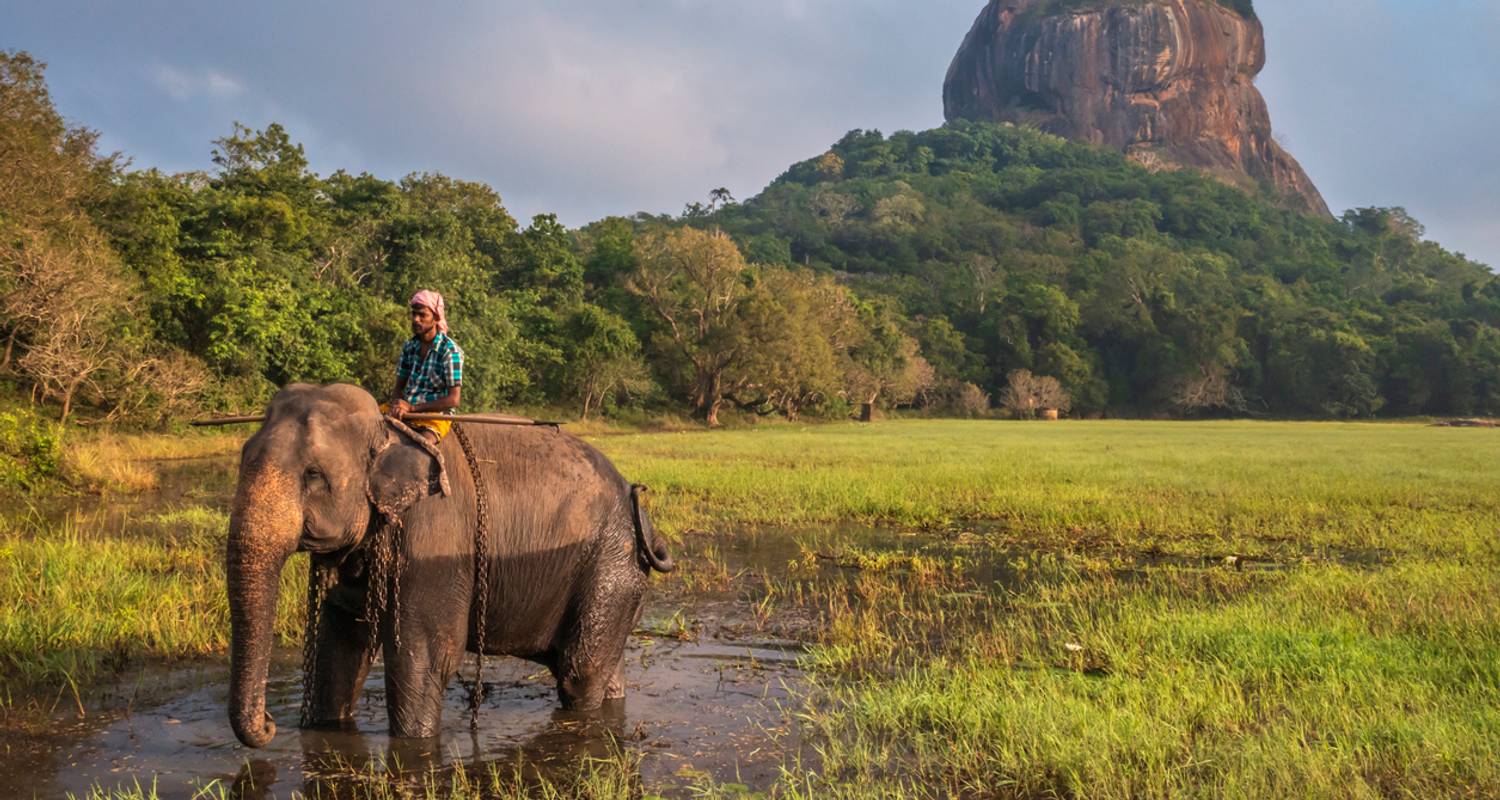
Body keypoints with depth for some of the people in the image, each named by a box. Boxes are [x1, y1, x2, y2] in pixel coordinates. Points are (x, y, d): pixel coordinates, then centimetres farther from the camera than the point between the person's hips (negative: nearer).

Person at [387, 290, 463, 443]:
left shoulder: (450, 350, -11)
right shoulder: (409, 346, 8)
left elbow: (453, 400, -15)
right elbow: (399, 386, 15)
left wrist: (412, 407, -18)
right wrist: (397, 404, -10)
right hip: (405, 410, 6)